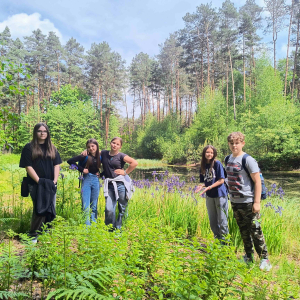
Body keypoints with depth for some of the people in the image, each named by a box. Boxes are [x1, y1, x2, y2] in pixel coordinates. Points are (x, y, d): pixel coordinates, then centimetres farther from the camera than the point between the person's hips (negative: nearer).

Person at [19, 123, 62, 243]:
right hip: (36, 184, -4)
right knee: (40, 209, -10)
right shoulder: (29, 147, -1)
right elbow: (28, 166, -7)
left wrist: (55, 180, -5)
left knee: (50, 209, 6)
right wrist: (39, 181, -15)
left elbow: (56, 165, 8)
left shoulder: (52, 148, 12)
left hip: (50, 184, 5)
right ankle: (33, 235, 4)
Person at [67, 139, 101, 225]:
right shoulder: (85, 157, -6)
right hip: (86, 180, -4)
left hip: (96, 181, 4)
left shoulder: (100, 157, 6)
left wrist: (100, 174, 2)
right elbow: (70, 161, -13)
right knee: (86, 206, -4)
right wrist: (81, 169, -12)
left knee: (94, 206, 12)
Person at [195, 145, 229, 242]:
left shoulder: (217, 164, -9)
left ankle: (224, 240, 14)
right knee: (212, 221, 14)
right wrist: (201, 185, -11)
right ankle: (217, 239, 29)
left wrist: (209, 187, -20)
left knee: (222, 220, 1)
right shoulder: (203, 166, 6)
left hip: (220, 195, -5)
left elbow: (221, 180, -13)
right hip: (209, 196, 6)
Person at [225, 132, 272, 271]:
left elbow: (257, 181, -13)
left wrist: (257, 202, -16)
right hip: (235, 202, 7)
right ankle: (248, 257, 29)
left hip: (248, 202, -7)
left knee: (255, 231, 0)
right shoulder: (228, 159, 8)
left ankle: (264, 258, 15)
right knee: (243, 231, 16)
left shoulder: (248, 160, -13)